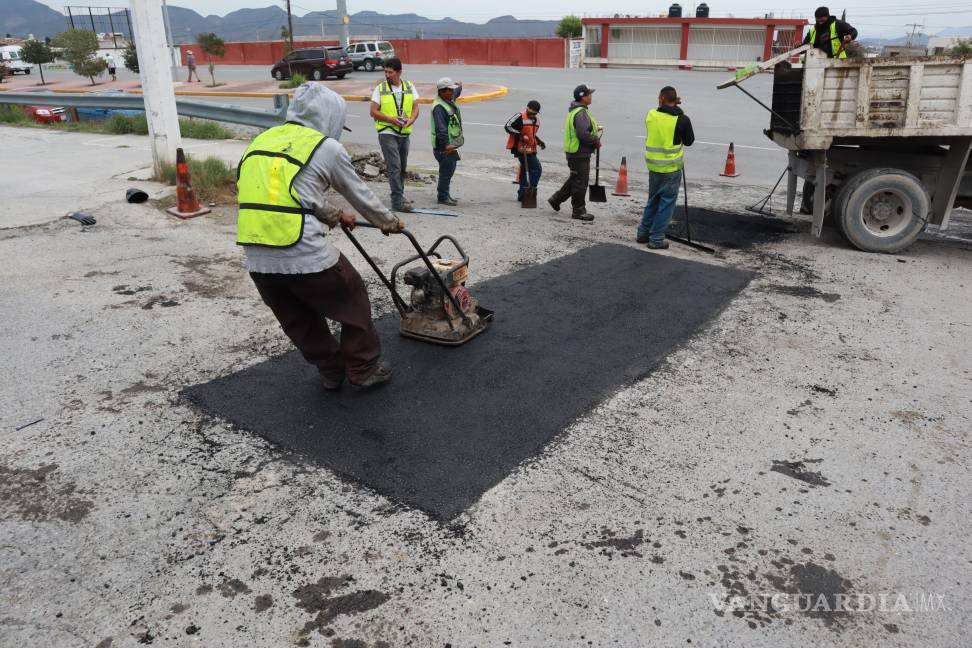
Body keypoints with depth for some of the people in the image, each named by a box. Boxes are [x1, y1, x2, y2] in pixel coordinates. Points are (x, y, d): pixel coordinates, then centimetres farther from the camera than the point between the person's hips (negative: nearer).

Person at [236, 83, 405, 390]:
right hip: (306, 255, -6)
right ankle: (364, 369, 27)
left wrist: (335, 216, 42)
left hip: (257, 260, 6)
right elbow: (360, 195, 13)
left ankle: (331, 371, 38)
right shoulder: (327, 148, 1)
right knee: (353, 304, 17)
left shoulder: (263, 140, 19)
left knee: (300, 320, 24)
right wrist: (389, 223, 30)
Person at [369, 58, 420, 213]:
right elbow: (373, 112, -3)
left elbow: (415, 108, 7)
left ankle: (399, 195, 29)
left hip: (404, 133, 5)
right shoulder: (380, 88, -2)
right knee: (394, 166, -12)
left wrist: (411, 120, -15)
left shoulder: (409, 87, 7)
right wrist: (391, 119, -18)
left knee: (403, 166, 14)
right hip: (387, 132, -4)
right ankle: (397, 201, -13)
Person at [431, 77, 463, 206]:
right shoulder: (439, 107, -19)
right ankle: (443, 197, 2)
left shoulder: (450, 100, 12)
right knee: (446, 171, -6)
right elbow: (440, 128, -27)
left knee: (450, 169, 16)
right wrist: (446, 144, -30)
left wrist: (459, 85, 28)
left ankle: (445, 193, 27)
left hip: (451, 144, 10)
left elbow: (457, 92, 40)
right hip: (444, 146, -10)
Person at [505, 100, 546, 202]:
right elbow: (508, 126, -13)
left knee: (525, 170, 13)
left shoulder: (536, 119, 15)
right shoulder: (520, 117, -12)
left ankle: (522, 194, 20)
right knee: (537, 169, -12)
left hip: (530, 150, 9)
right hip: (522, 149, -9)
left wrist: (539, 141, 12)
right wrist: (520, 135, -21)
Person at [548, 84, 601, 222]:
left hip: (574, 152, 10)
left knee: (575, 179, 21)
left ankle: (556, 199, 27)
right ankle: (578, 210, 6)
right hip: (580, 154, -10)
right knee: (580, 182, -2)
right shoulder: (581, 113, -19)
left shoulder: (575, 111, 15)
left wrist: (596, 128, 10)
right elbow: (583, 134, -28)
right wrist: (596, 142, -14)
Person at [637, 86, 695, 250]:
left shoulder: (650, 115, -4)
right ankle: (656, 239, 6)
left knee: (653, 200, 20)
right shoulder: (682, 119, -12)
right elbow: (689, 141, 2)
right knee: (666, 203, 4)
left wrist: (672, 106, 9)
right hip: (671, 168, -4)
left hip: (653, 165, 4)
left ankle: (643, 232, 26)